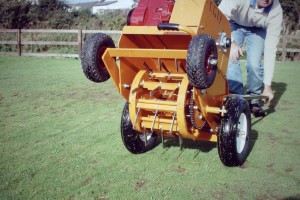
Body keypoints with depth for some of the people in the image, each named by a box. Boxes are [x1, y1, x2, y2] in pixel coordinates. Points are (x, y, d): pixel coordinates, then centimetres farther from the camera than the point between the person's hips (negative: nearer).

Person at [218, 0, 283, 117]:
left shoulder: (276, 11, -32)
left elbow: (270, 49, -31)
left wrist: (267, 85, -32)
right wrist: (231, 42, -52)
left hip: (258, 29, 0)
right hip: (235, 24, 0)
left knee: (254, 63, -17)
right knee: (231, 60, -18)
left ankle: (254, 100, 3)